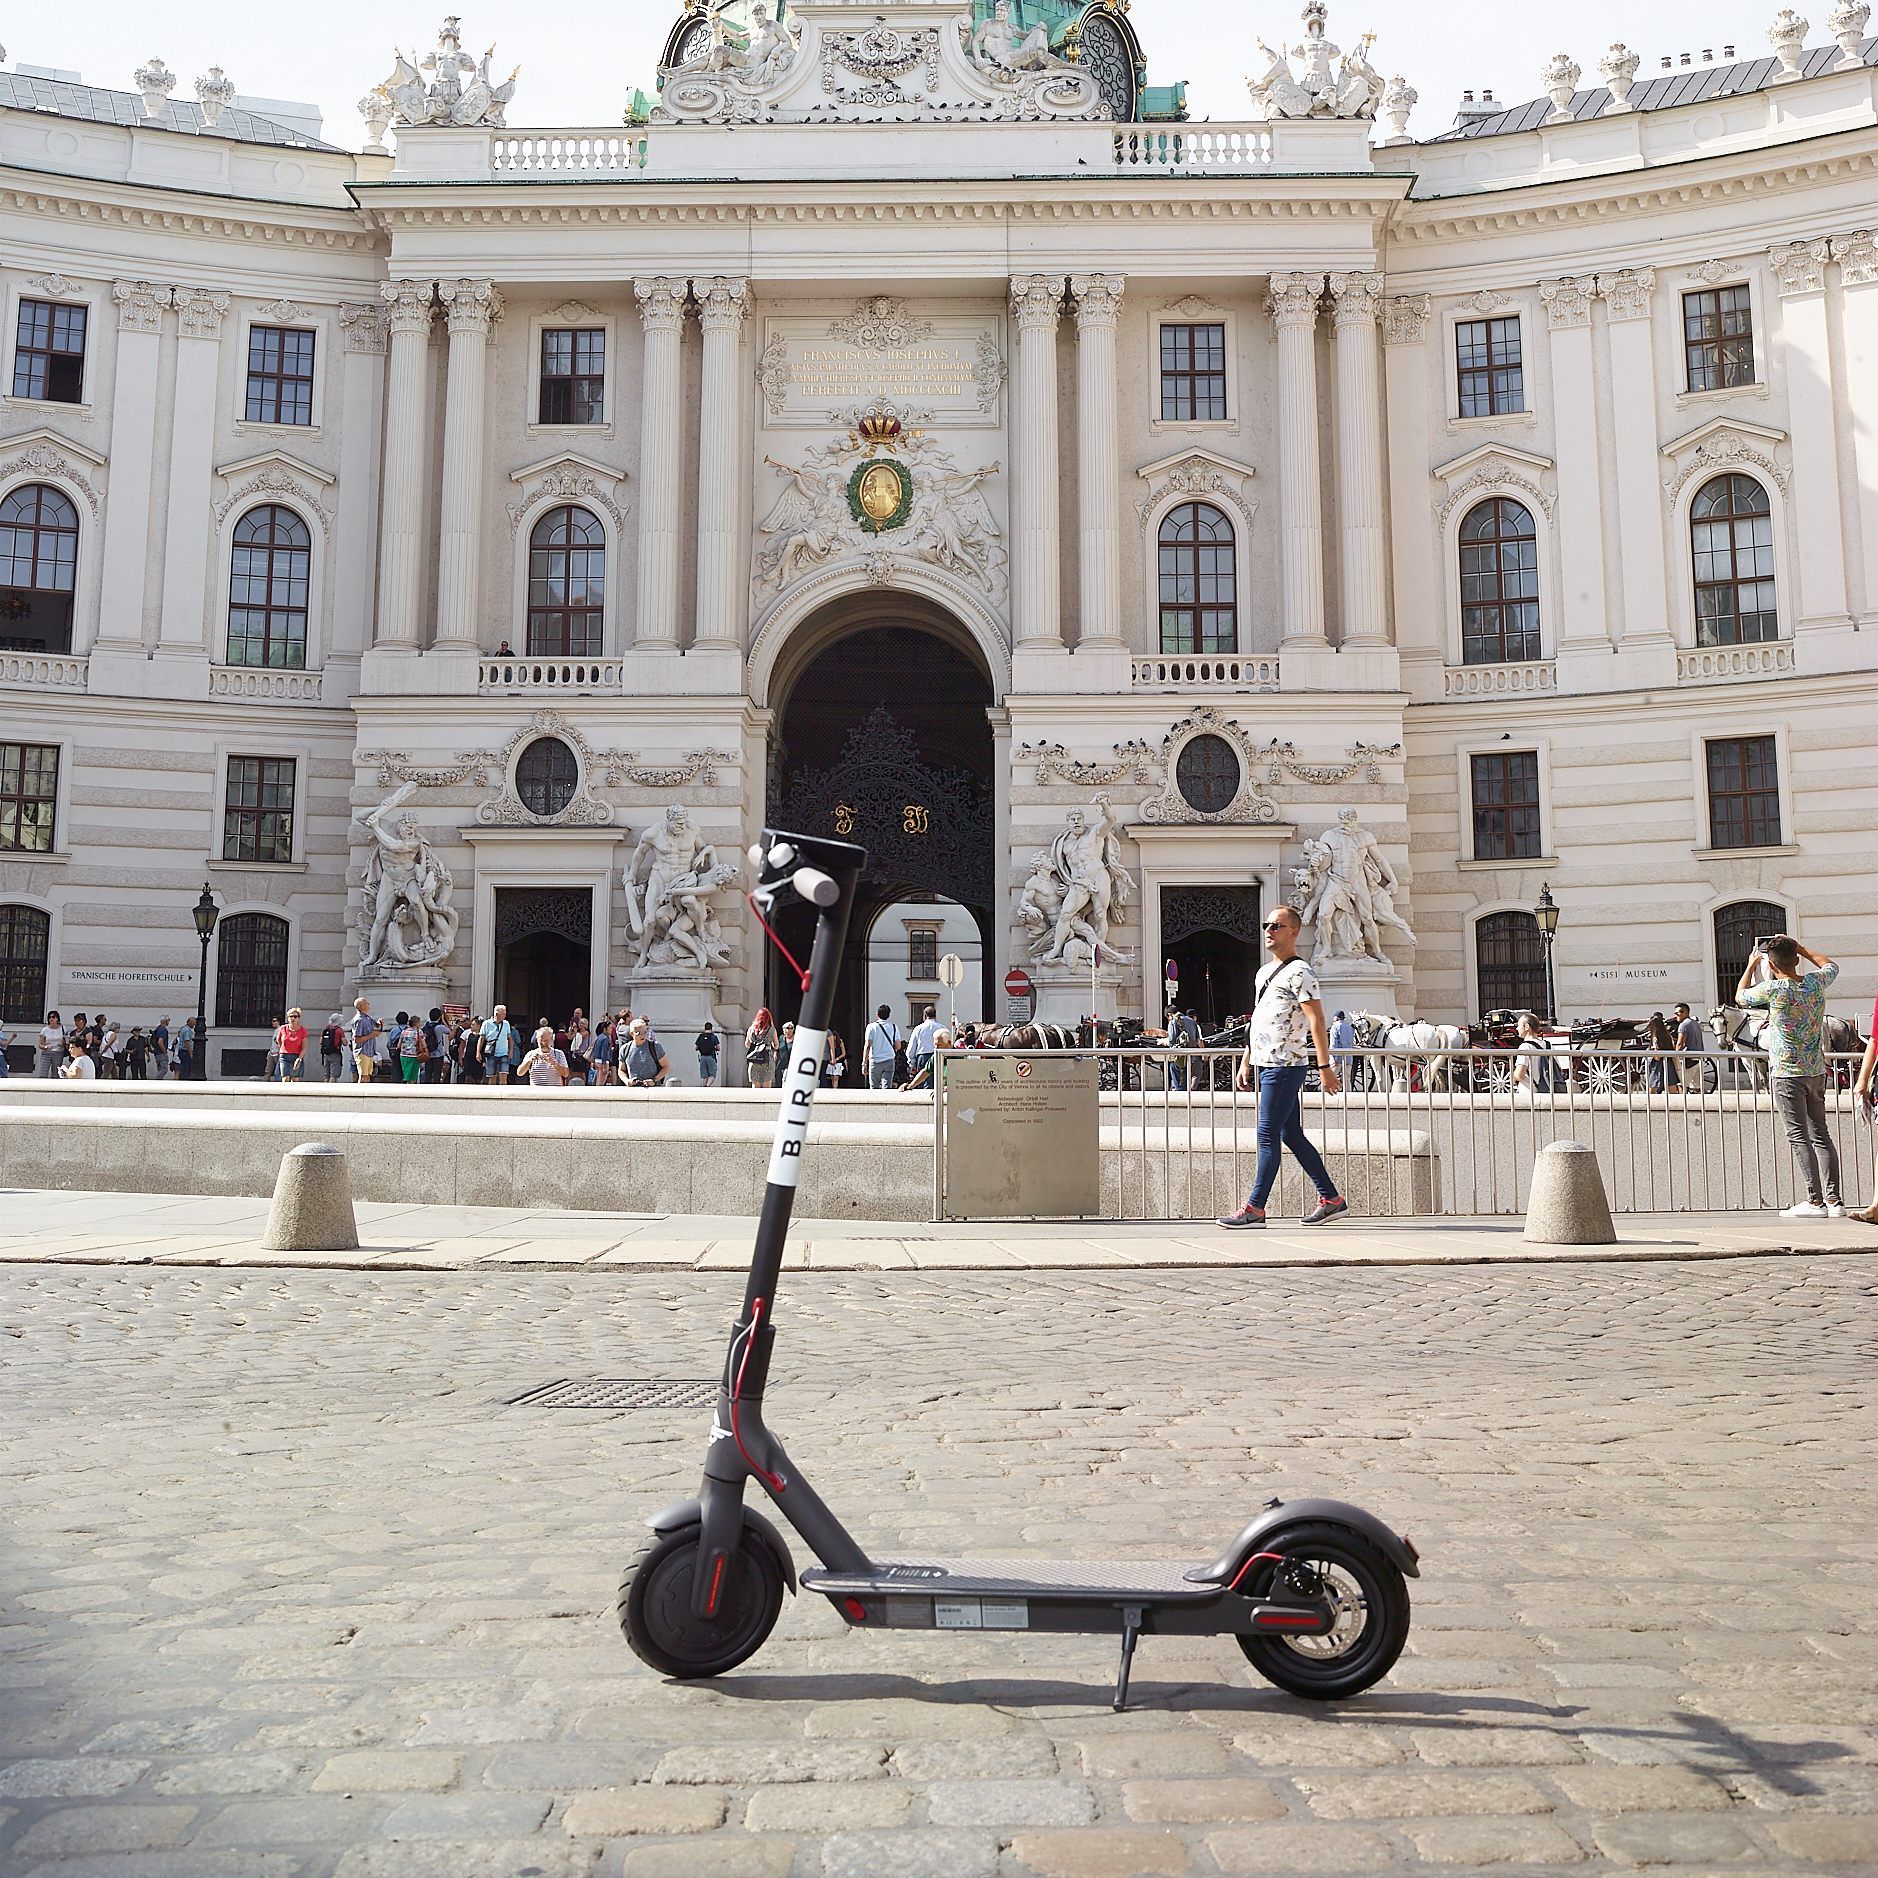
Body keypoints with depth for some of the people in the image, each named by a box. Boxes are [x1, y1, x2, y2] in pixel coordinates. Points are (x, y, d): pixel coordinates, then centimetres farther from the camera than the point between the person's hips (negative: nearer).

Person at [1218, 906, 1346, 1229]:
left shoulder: (1299, 972, -9)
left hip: (1285, 1066, -10)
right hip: (1266, 1065, 10)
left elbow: (1317, 1022, -15)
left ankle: (1255, 1207, -5)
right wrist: (1246, 1063, 21)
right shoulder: (1265, 973, 19)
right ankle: (1330, 1199, 18)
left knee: (1267, 1135, -8)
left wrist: (1325, 1067, -20)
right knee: (1291, 1134, 11)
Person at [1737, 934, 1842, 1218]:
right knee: (1821, 1134, 10)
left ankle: (1816, 1200, -8)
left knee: (1799, 1137, -5)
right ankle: (1834, 1200, 9)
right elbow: (1831, 966, 26)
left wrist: (1751, 965, 19)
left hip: (1786, 1072, -6)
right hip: (1816, 1070, 6)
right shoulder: (1816, 982, 1)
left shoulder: (1774, 989, -15)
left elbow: (1740, 996, 6)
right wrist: (1800, 949, 31)